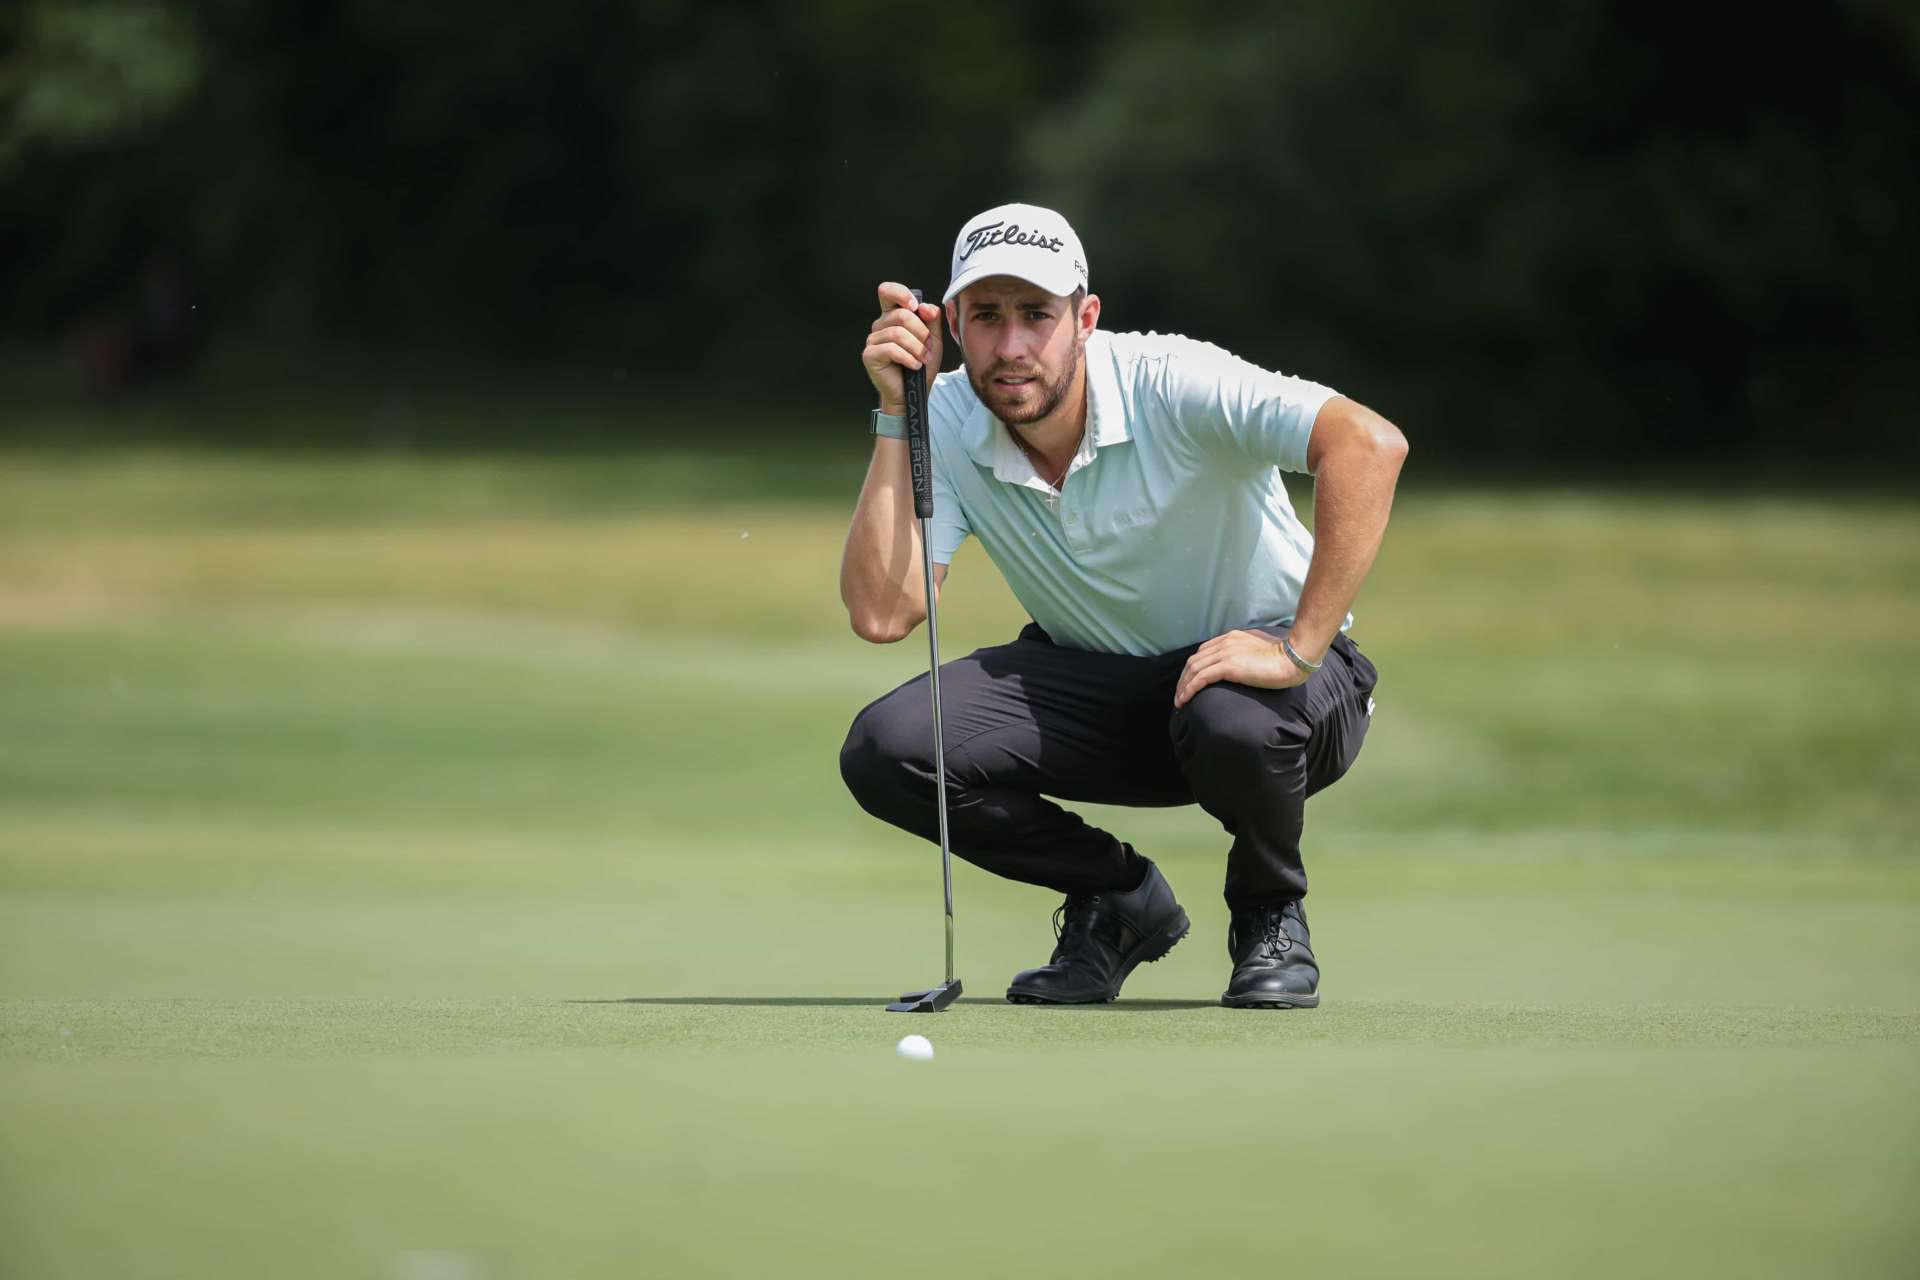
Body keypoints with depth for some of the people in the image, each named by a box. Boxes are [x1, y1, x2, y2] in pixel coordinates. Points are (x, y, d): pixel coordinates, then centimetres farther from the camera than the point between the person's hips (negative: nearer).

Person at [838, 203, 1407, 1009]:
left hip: (1253, 667, -4)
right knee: (884, 751, -19)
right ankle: (1119, 901, 6)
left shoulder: (1171, 385, -26)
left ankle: (1270, 913, -4)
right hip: (1096, 684, 4)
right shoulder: (948, 425, -12)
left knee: (1231, 719, -41)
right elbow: (880, 615, -21)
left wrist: (1300, 648, -40)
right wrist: (896, 414, -25)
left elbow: (1370, 444, -39)